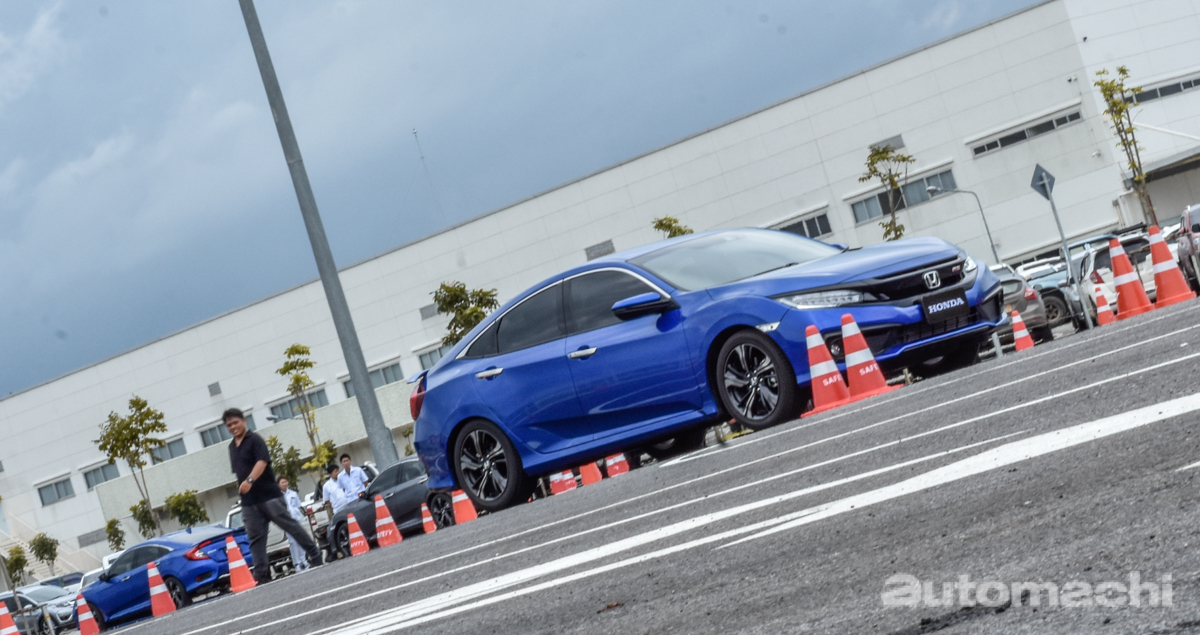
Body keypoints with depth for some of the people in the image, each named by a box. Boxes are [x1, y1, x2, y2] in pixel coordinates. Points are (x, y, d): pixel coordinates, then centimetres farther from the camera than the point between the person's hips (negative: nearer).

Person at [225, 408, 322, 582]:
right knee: (255, 538, 2)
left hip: (268, 495, -7)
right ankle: (261, 576, 1)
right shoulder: (232, 446, 15)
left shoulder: (255, 440, -7)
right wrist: (241, 486, 18)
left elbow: (262, 462, -22)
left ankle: (315, 556, 7)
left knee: (290, 525, -3)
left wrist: (249, 480, -36)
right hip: (248, 501, 7)